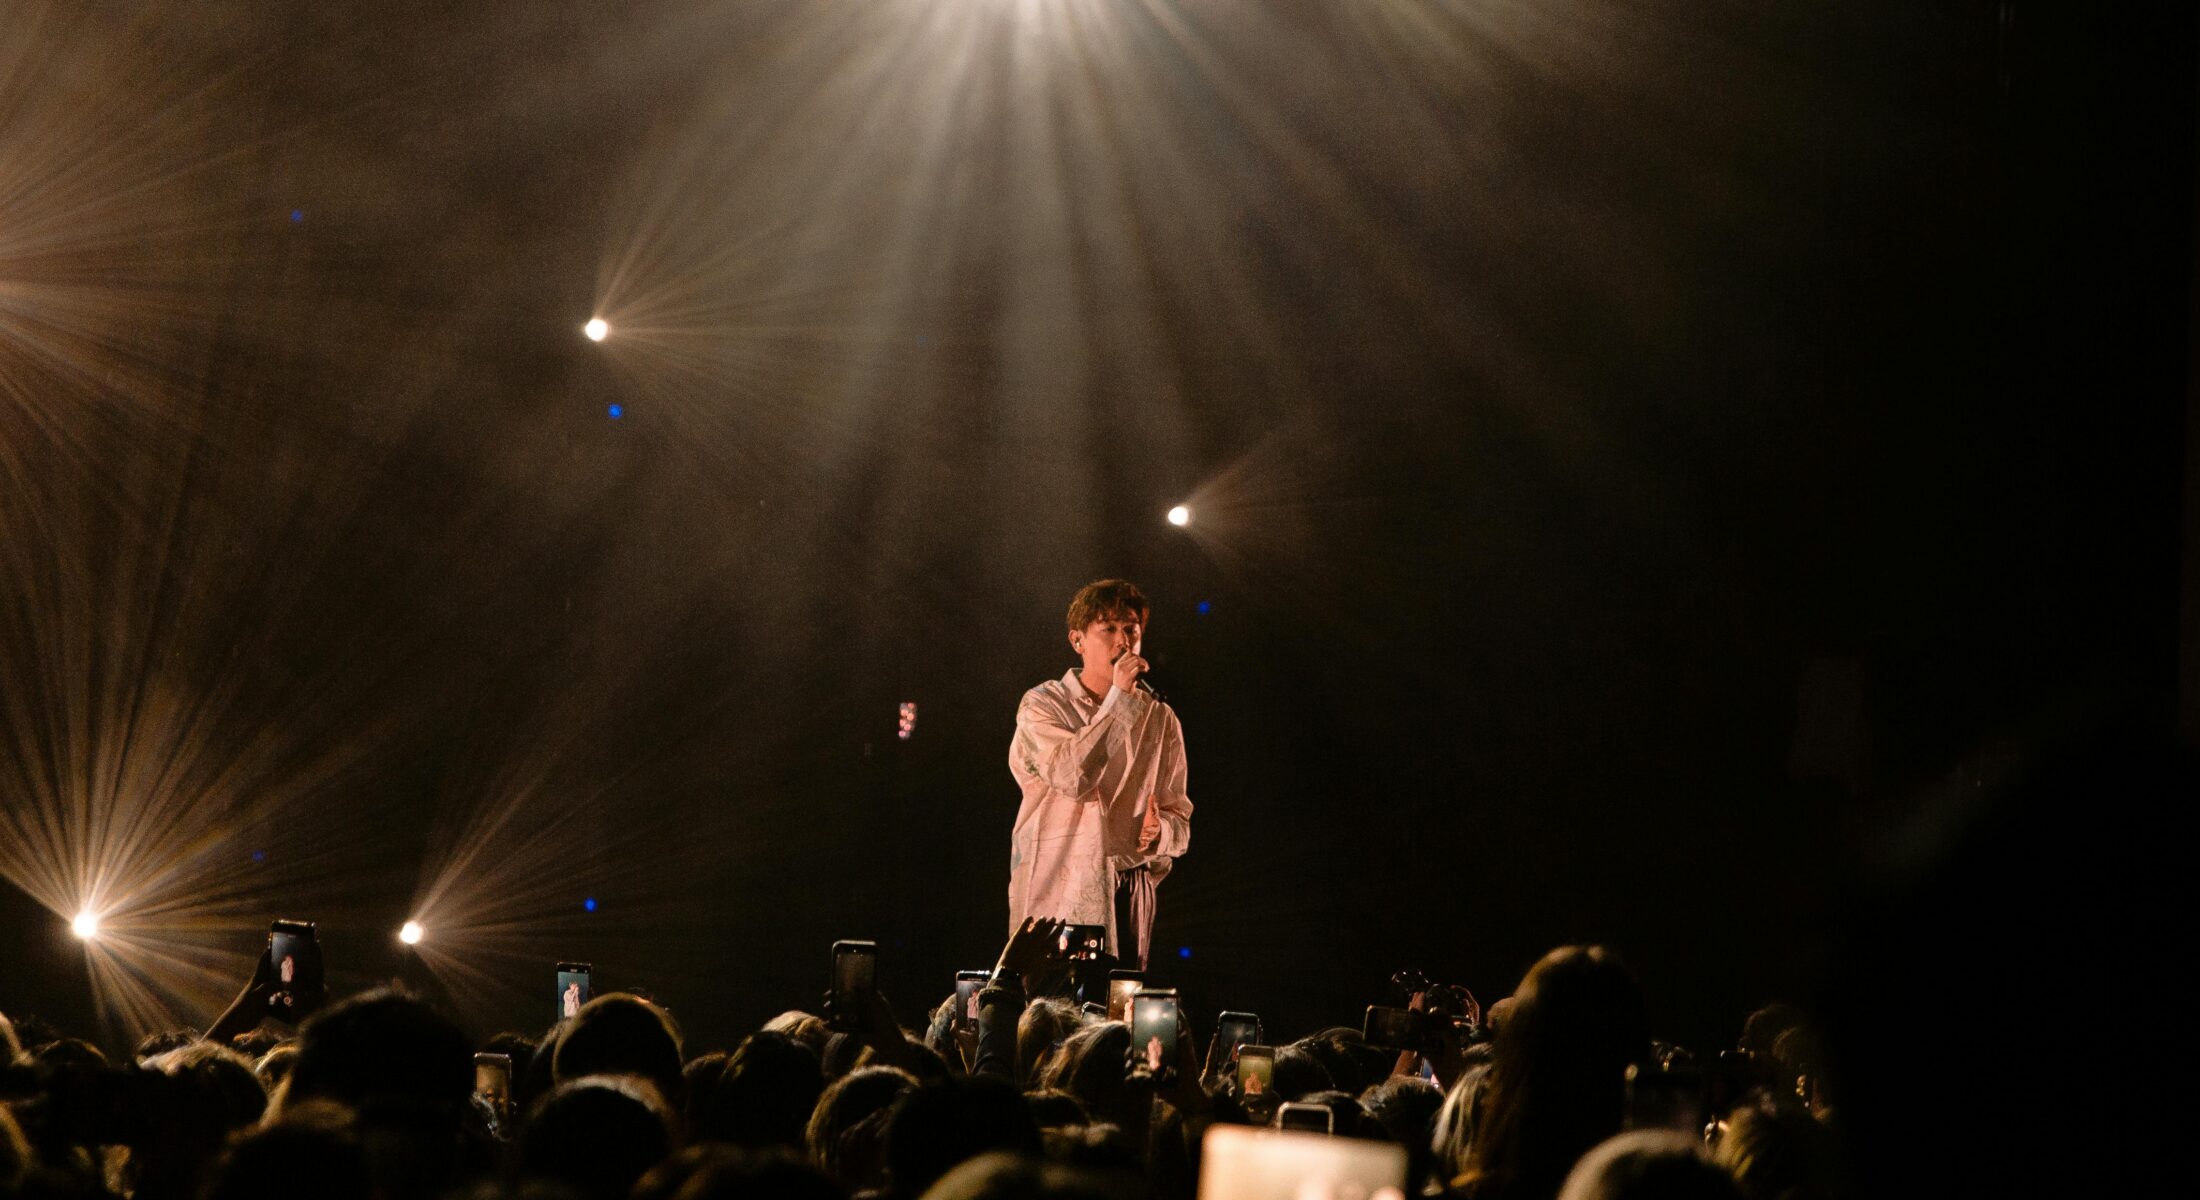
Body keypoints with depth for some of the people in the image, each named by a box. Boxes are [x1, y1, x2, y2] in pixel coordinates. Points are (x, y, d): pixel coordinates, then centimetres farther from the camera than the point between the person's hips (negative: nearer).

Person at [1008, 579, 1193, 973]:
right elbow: (1073, 777, -18)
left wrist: (1158, 832, -10)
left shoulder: (1161, 719, 13)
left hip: (1129, 898, 3)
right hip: (1057, 898, -3)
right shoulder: (1043, 705, 1)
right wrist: (1120, 698, -13)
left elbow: (1179, 819, 14)